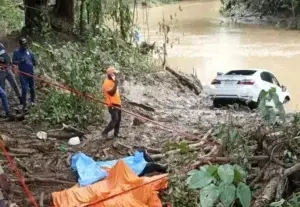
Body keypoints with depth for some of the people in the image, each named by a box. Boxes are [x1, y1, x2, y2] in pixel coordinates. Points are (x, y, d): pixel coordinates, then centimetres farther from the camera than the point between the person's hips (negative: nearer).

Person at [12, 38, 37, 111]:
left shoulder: (29, 51, 5)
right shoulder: (16, 52, -2)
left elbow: (34, 62, 13)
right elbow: (13, 62, -2)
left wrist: (33, 63, -7)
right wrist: (20, 61, -18)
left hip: (30, 72, 3)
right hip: (23, 73, -3)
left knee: (32, 87, 11)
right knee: (24, 88, -6)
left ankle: (33, 100, 29)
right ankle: (24, 104, 2)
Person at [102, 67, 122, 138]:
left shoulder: (113, 81, 13)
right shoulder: (107, 82, -16)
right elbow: (111, 92, -26)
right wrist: (116, 84, -28)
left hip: (117, 103, 9)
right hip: (112, 104, -9)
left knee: (118, 119, 11)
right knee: (115, 119, -14)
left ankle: (116, 134, 19)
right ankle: (105, 132, -6)